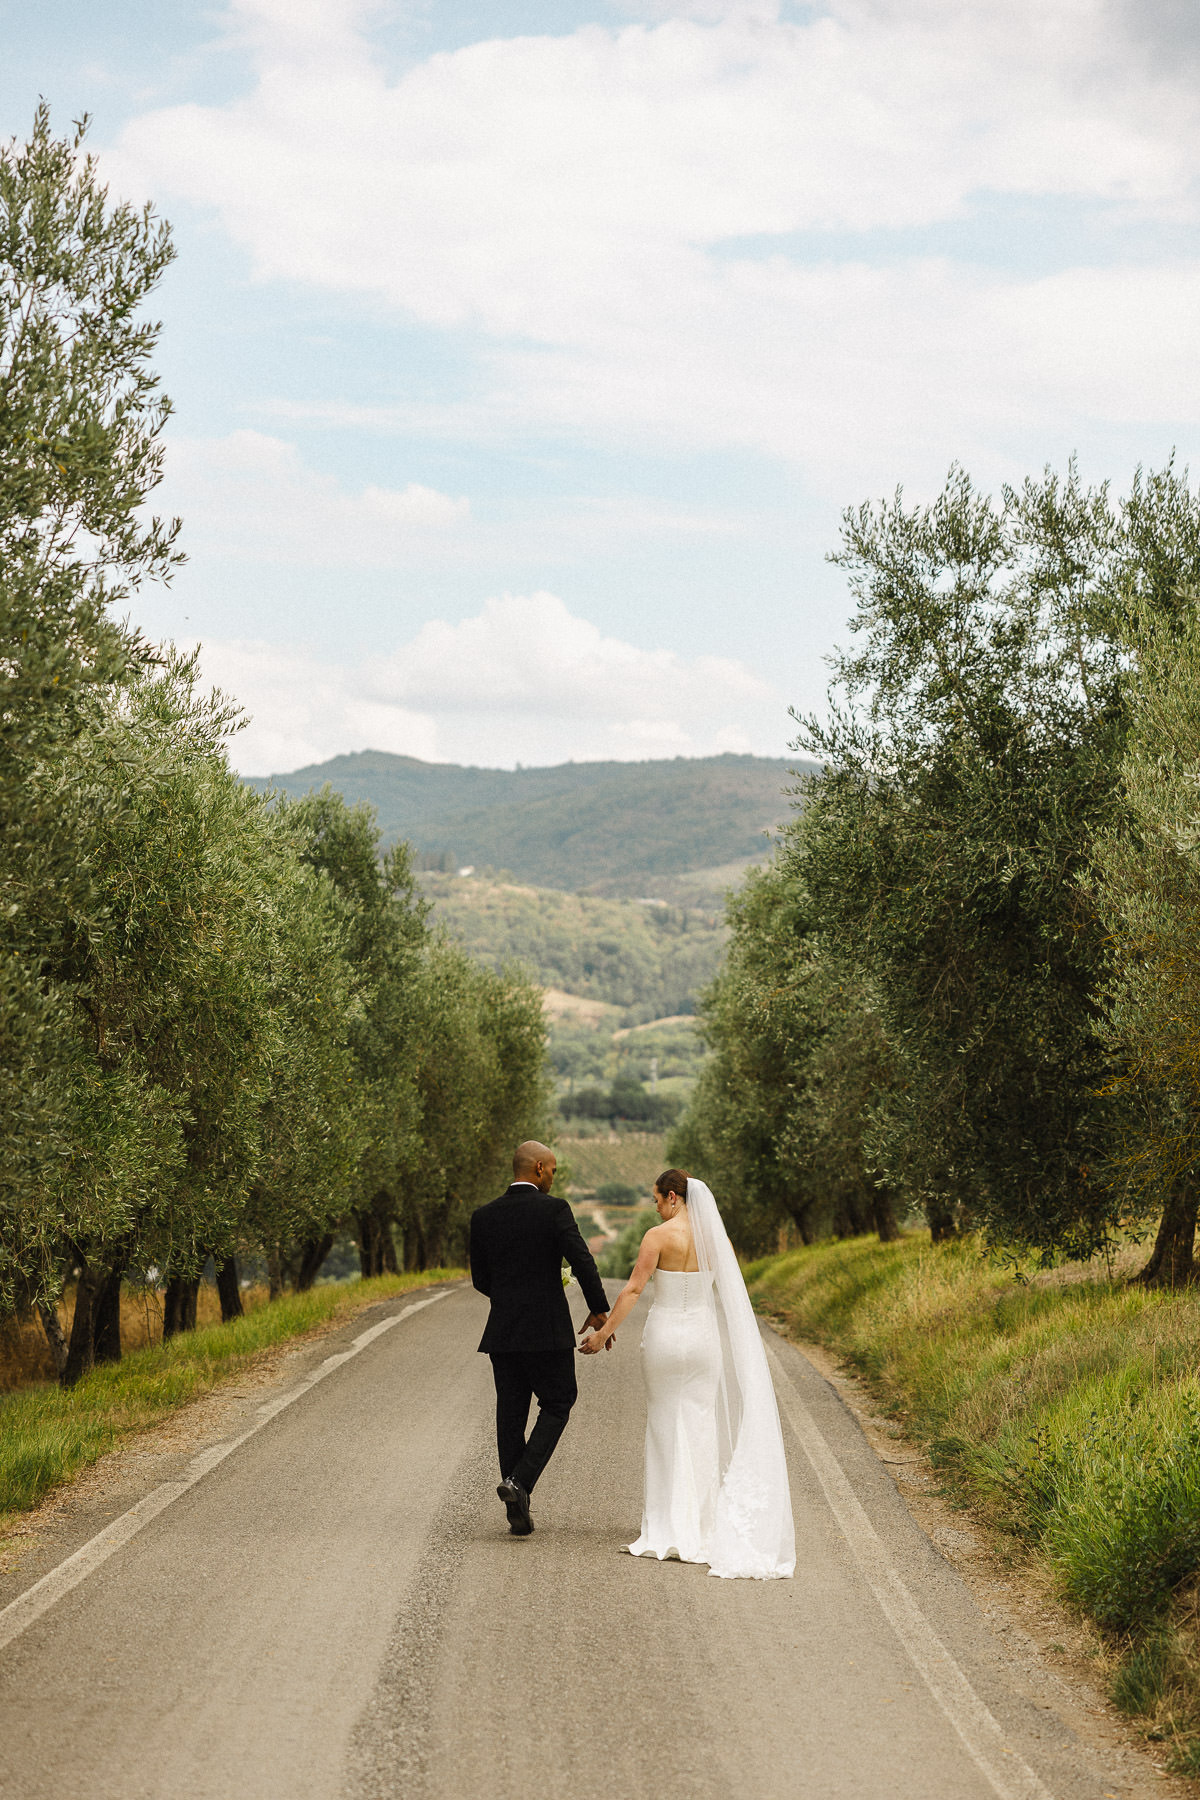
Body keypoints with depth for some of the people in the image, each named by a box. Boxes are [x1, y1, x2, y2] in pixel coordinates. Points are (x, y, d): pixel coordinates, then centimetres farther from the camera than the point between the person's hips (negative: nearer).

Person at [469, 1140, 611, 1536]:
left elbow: (480, 1279, 10)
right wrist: (599, 1310, -1)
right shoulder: (554, 1209, -8)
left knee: (510, 1416, 9)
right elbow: (582, 1262, -14)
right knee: (557, 1405, 11)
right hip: (548, 1330, -4)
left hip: (502, 1332, 4)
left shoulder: (483, 1216, 5)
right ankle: (519, 1481, -9)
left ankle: (518, 1513, 9)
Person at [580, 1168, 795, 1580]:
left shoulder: (659, 1236, -11)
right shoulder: (716, 1238, 4)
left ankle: (668, 1528, 6)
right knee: (702, 1428, 10)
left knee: (666, 1427, 5)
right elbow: (730, 1295, 11)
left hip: (665, 1336, -4)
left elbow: (633, 1289, -15)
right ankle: (703, 1526, 10)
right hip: (704, 1337, 4)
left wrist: (604, 1332, -11)